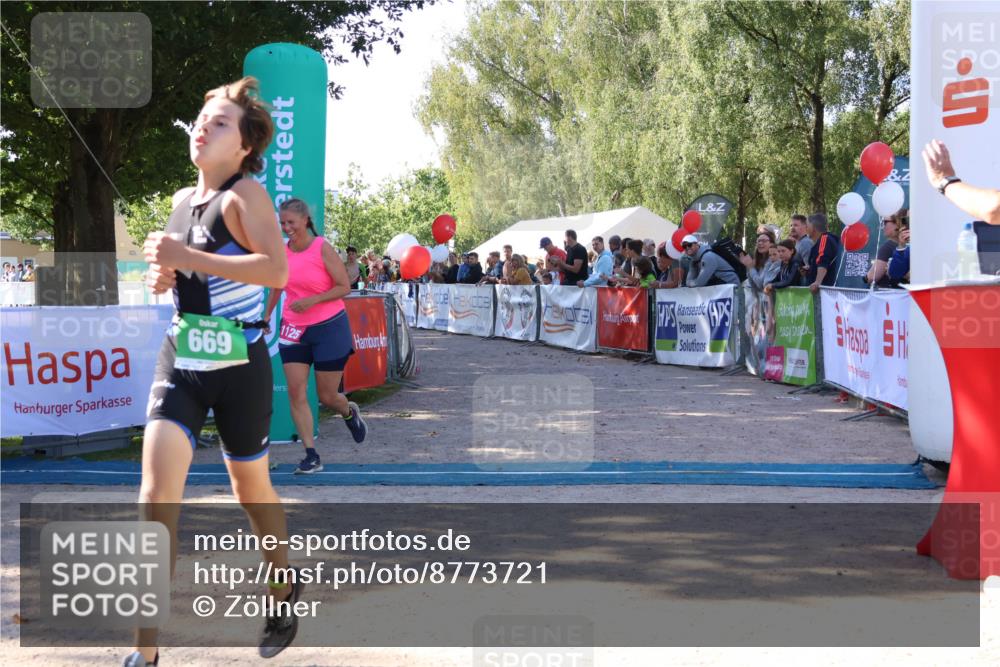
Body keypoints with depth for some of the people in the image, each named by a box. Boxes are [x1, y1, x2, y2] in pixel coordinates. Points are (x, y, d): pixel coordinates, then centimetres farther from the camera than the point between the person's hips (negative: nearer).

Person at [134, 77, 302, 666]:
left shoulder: (244, 194, -12)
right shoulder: (182, 200, 10)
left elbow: (276, 270, -28)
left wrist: (188, 258, -29)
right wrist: (166, 276, 4)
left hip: (239, 367, -5)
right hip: (180, 359, 5)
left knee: (253, 489, 12)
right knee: (156, 493, -9)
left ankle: (285, 587, 41)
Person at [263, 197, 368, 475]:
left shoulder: (322, 248, -12)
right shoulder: (281, 251, 1)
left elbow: (344, 287, -13)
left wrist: (312, 300, -22)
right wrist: (267, 314, 16)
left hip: (329, 327, -4)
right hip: (293, 330, 4)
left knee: (327, 396, 3)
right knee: (296, 393, -6)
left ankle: (350, 412, 40)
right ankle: (311, 456, 0)